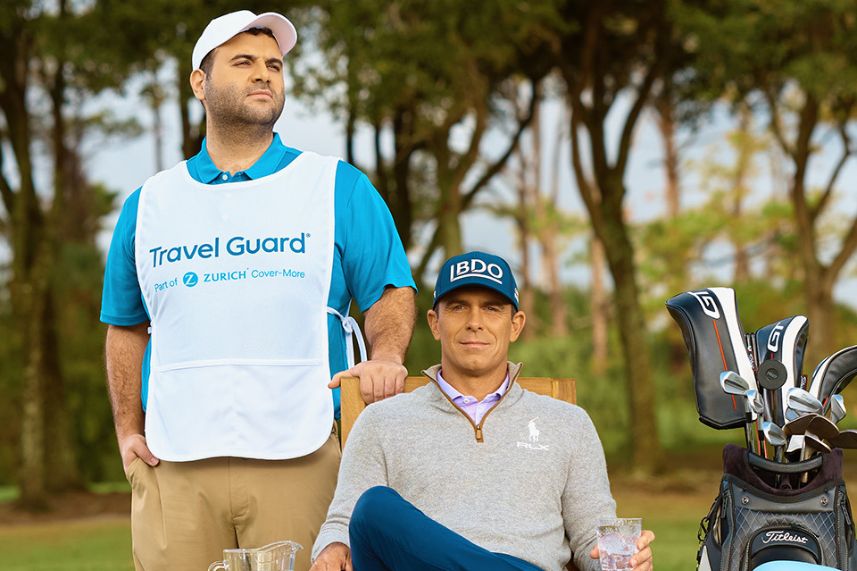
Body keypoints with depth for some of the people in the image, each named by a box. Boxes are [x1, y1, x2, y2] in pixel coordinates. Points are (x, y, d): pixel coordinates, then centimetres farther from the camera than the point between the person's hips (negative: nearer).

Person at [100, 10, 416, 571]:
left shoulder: (339, 188, 9)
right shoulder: (150, 205, 15)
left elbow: (391, 292, 6)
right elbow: (127, 327, 21)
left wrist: (386, 357, -15)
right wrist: (128, 430, 11)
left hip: (298, 461, -2)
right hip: (174, 465, 2)